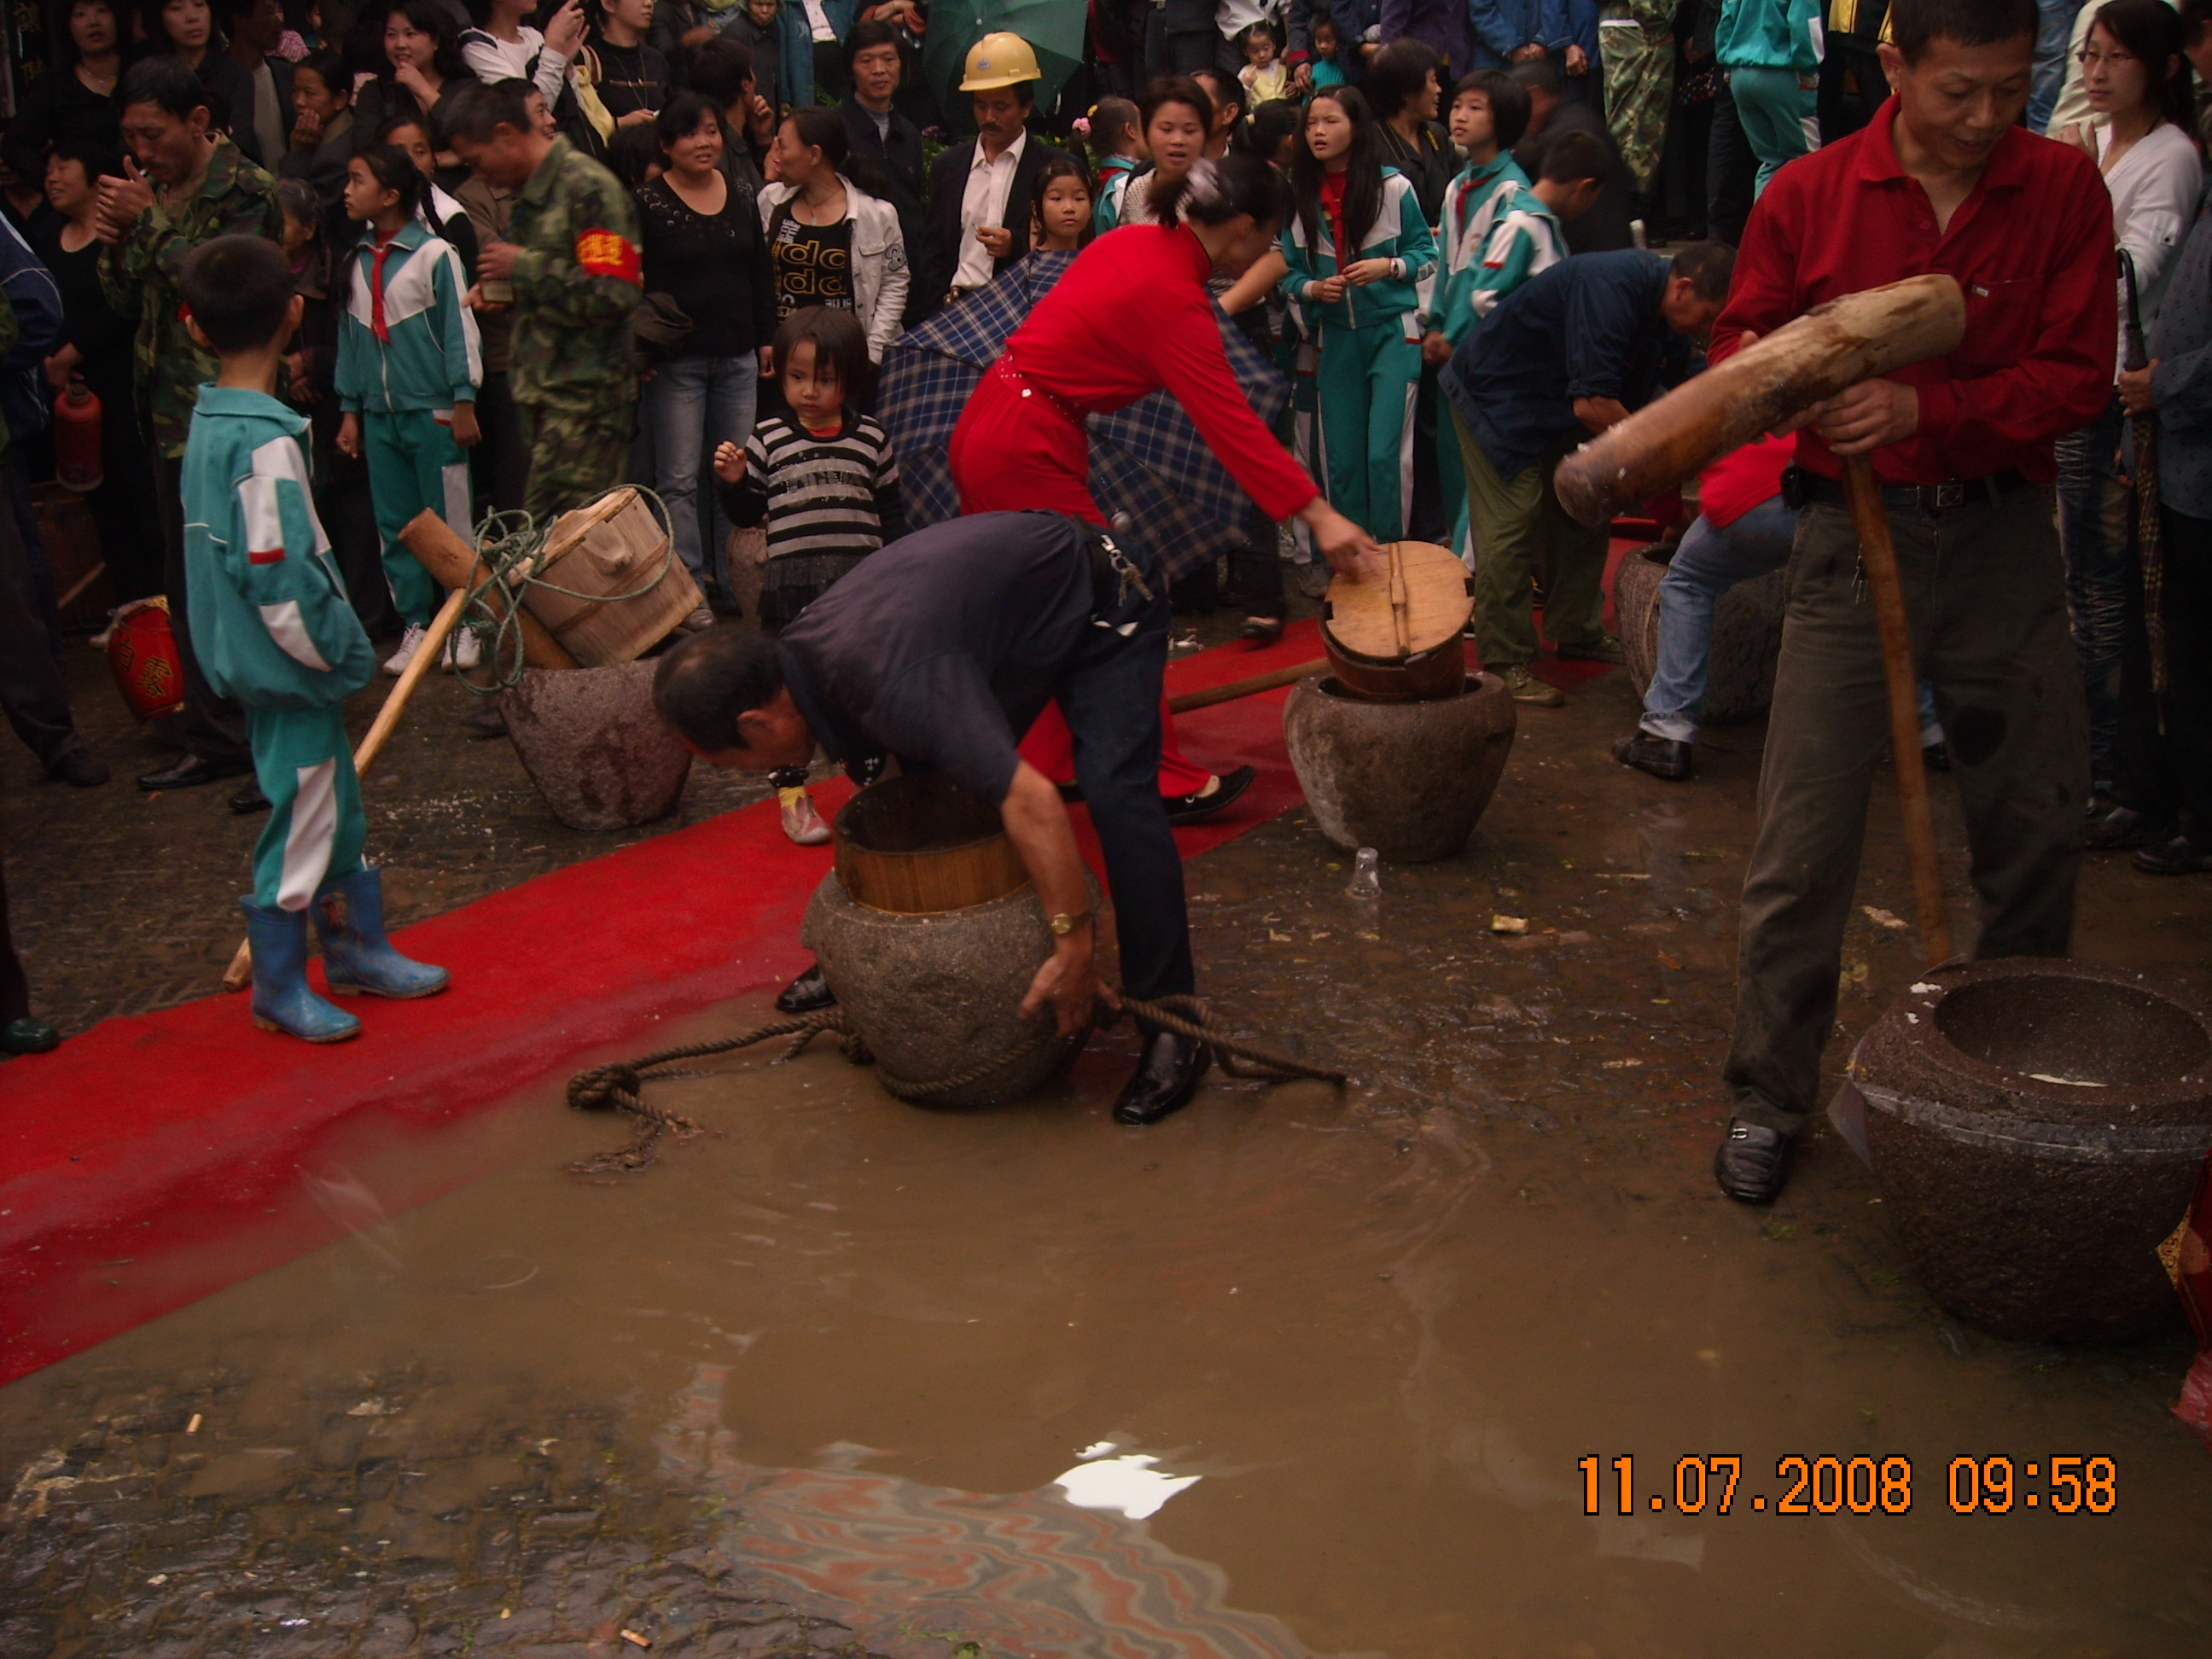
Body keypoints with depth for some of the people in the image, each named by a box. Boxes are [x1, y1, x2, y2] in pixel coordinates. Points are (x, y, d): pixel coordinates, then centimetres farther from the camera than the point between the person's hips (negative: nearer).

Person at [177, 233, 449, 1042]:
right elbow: (278, 579, -25)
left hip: (274, 662, 9)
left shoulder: (208, 420, 5)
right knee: (300, 825, 4)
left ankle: (357, 949, 35)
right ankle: (279, 989, 18)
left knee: (338, 807, 21)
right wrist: (336, 650, -12)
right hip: (290, 668, -9)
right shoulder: (266, 442, -23)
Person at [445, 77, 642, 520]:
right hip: (544, 395, 9)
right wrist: (501, 286, 11)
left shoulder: (588, 188, -11)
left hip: (584, 398, -9)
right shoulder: (531, 193, 17)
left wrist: (524, 266, -13)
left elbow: (614, 295, -21)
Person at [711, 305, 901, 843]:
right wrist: (733, 481, -15)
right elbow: (747, 512, 3)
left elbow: (889, 508, 11)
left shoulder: (870, 437, 4)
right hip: (790, 582, -1)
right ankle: (790, 792, 13)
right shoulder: (768, 439, 0)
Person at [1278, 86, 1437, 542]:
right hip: (1334, 338, 3)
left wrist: (1387, 267, -16)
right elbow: (1289, 272, 8)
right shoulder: (1298, 196, 3)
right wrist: (1311, 288, -12)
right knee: (1341, 457, 6)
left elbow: (1427, 254, 2)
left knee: (1385, 453, -9)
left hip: (1392, 332, -3)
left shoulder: (1393, 187, -5)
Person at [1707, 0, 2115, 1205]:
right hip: (1855, 531, -1)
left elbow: (2078, 374, -7)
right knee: (1802, 842, -3)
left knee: (2037, 825, 11)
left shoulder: (2062, 188, -1)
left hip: (2005, 535, 2)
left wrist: (1926, 410, -23)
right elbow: (1736, 340, 5)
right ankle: (1769, 1094, 12)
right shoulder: (1809, 193, -3)